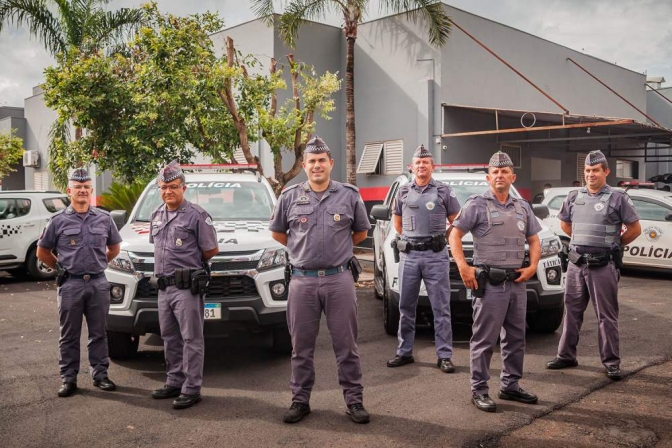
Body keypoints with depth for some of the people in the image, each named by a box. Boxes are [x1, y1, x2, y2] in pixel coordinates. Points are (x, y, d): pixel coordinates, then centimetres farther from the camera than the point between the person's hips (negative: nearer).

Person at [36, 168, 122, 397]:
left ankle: (100, 375, 18)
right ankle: (68, 379, 14)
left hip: (98, 284, 2)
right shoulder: (59, 220, -1)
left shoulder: (104, 218, 4)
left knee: (99, 333, 8)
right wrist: (61, 268, 6)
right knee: (69, 335, 6)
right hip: (70, 285, -1)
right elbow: (42, 252, 9)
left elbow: (114, 248, 17)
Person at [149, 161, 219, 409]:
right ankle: (174, 382, 28)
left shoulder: (197, 215, -10)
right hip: (163, 286, 8)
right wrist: (168, 266, 12)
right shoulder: (156, 215, 13)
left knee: (191, 339, -2)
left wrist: (189, 263, 4)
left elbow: (211, 250, -6)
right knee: (169, 338, 16)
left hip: (186, 287, -8)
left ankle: (192, 389, 3)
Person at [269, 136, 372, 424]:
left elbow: (361, 232, 15)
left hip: (339, 279, -1)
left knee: (346, 345, 6)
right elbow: (277, 233, 16)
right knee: (301, 346, 9)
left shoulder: (349, 195, 3)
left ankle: (354, 400, 17)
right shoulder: (290, 197, 4)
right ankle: (300, 400, 22)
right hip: (302, 280, 1)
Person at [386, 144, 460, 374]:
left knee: (441, 308, 0)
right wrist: (409, 239, 12)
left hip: (436, 256, -3)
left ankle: (444, 356, 5)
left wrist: (443, 239, 2)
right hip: (408, 256, 3)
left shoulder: (444, 191, 2)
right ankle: (404, 352, 19)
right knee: (406, 306, 8)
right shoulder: (403, 191, 9)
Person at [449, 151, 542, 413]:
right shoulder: (477, 204, -3)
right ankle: (479, 390, 6)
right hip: (490, 283, -6)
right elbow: (455, 235, -6)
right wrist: (463, 267, -16)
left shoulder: (522, 207, 15)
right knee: (484, 339, -3)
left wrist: (533, 266, 3)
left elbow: (534, 240, 20)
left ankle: (510, 386, 26)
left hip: (517, 283, 6)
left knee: (516, 338, 13)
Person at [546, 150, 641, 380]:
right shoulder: (573, 197, 8)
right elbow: (564, 223, 22)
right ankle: (566, 355, 23)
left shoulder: (618, 198, -5)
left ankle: (611, 362, 11)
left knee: (607, 316, 2)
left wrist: (614, 245, 6)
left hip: (603, 266, -4)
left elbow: (635, 228, 0)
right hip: (576, 264, 5)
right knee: (571, 311, 12)